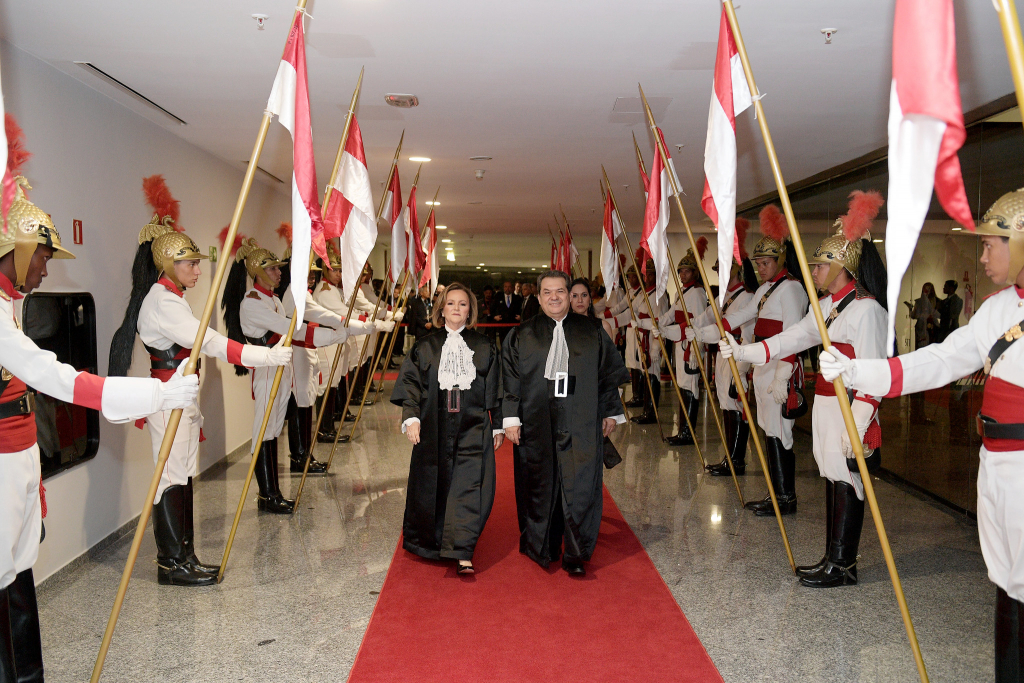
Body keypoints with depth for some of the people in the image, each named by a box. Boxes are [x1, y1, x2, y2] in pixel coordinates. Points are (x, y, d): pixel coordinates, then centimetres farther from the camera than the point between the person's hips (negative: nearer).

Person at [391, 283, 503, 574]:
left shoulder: (485, 347, 8)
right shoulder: (425, 346, 7)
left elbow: (495, 390, 9)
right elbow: (410, 383, 4)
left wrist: (498, 426, 8)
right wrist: (411, 417, -7)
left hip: (473, 427, 0)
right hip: (434, 427, 1)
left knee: (469, 487, -7)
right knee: (434, 485, 8)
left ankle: (462, 552, -2)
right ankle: (429, 542, 29)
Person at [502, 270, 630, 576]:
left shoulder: (591, 333, 9)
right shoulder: (522, 335, 6)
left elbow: (609, 375, 13)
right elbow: (510, 378, 3)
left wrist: (611, 412, 11)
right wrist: (510, 417, -4)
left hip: (581, 426, 0)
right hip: (536, 423, 0)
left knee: (580, 488, -1)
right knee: (540, 485, 7)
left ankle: (576, 556, 11)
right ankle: (541, 549, 25)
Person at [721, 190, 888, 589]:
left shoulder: (866, 309, -15)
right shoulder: (827, 306, 13)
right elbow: (793, 338, 17)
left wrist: (858, 425, -21)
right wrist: (743, 352, 11)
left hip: (850, 409, -9)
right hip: (825, 404, 9)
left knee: (846, 483, -2)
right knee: (832, 479, 13)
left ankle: (843, 565, 10)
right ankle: (833, 559, 23)